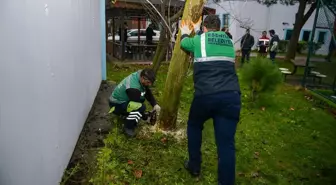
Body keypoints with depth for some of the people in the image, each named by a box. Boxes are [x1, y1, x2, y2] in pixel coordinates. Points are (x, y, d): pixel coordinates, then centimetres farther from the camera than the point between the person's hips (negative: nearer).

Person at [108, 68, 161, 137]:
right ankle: (128, 127, -8)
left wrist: (155, 104, -7)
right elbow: (138, 106, -23)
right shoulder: (133, 87, -34)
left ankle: (127, 115, 15)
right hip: (116, 105, -9)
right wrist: (146, 117, -11)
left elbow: (148, 93, 2)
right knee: (141, 107, -28)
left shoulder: (140, 74, -9)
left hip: (123, 99, 9)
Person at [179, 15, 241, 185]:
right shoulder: (228, 41, 22)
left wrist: (185, 32, 55)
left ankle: (194, 166, 37)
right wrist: (197, 31, 56)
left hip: (205, 95, -2)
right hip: (231, 96, 2)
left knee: (194, 126, 25)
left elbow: (184, 43, 34)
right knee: (226, 144, 2)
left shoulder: (199, 40, 12)